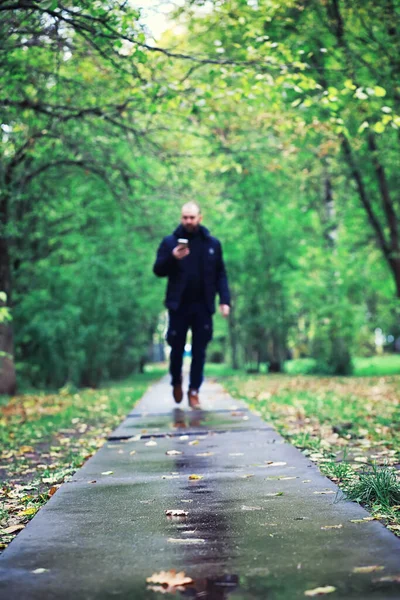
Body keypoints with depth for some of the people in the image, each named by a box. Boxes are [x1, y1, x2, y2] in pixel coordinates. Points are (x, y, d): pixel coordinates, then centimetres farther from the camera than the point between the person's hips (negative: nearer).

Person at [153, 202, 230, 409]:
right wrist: (172, 257, -19)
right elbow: (158, 270, -1)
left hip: (203, 306, 1)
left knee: (199, 351, 2)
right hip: (178, 305, -1)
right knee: (177, 348, 6)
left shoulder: (213, 243, 7)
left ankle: (194, 391, 10)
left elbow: (220, 274, 8)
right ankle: (176, 382, 30)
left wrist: (224, 299, -3)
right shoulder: (170, 242, 2)